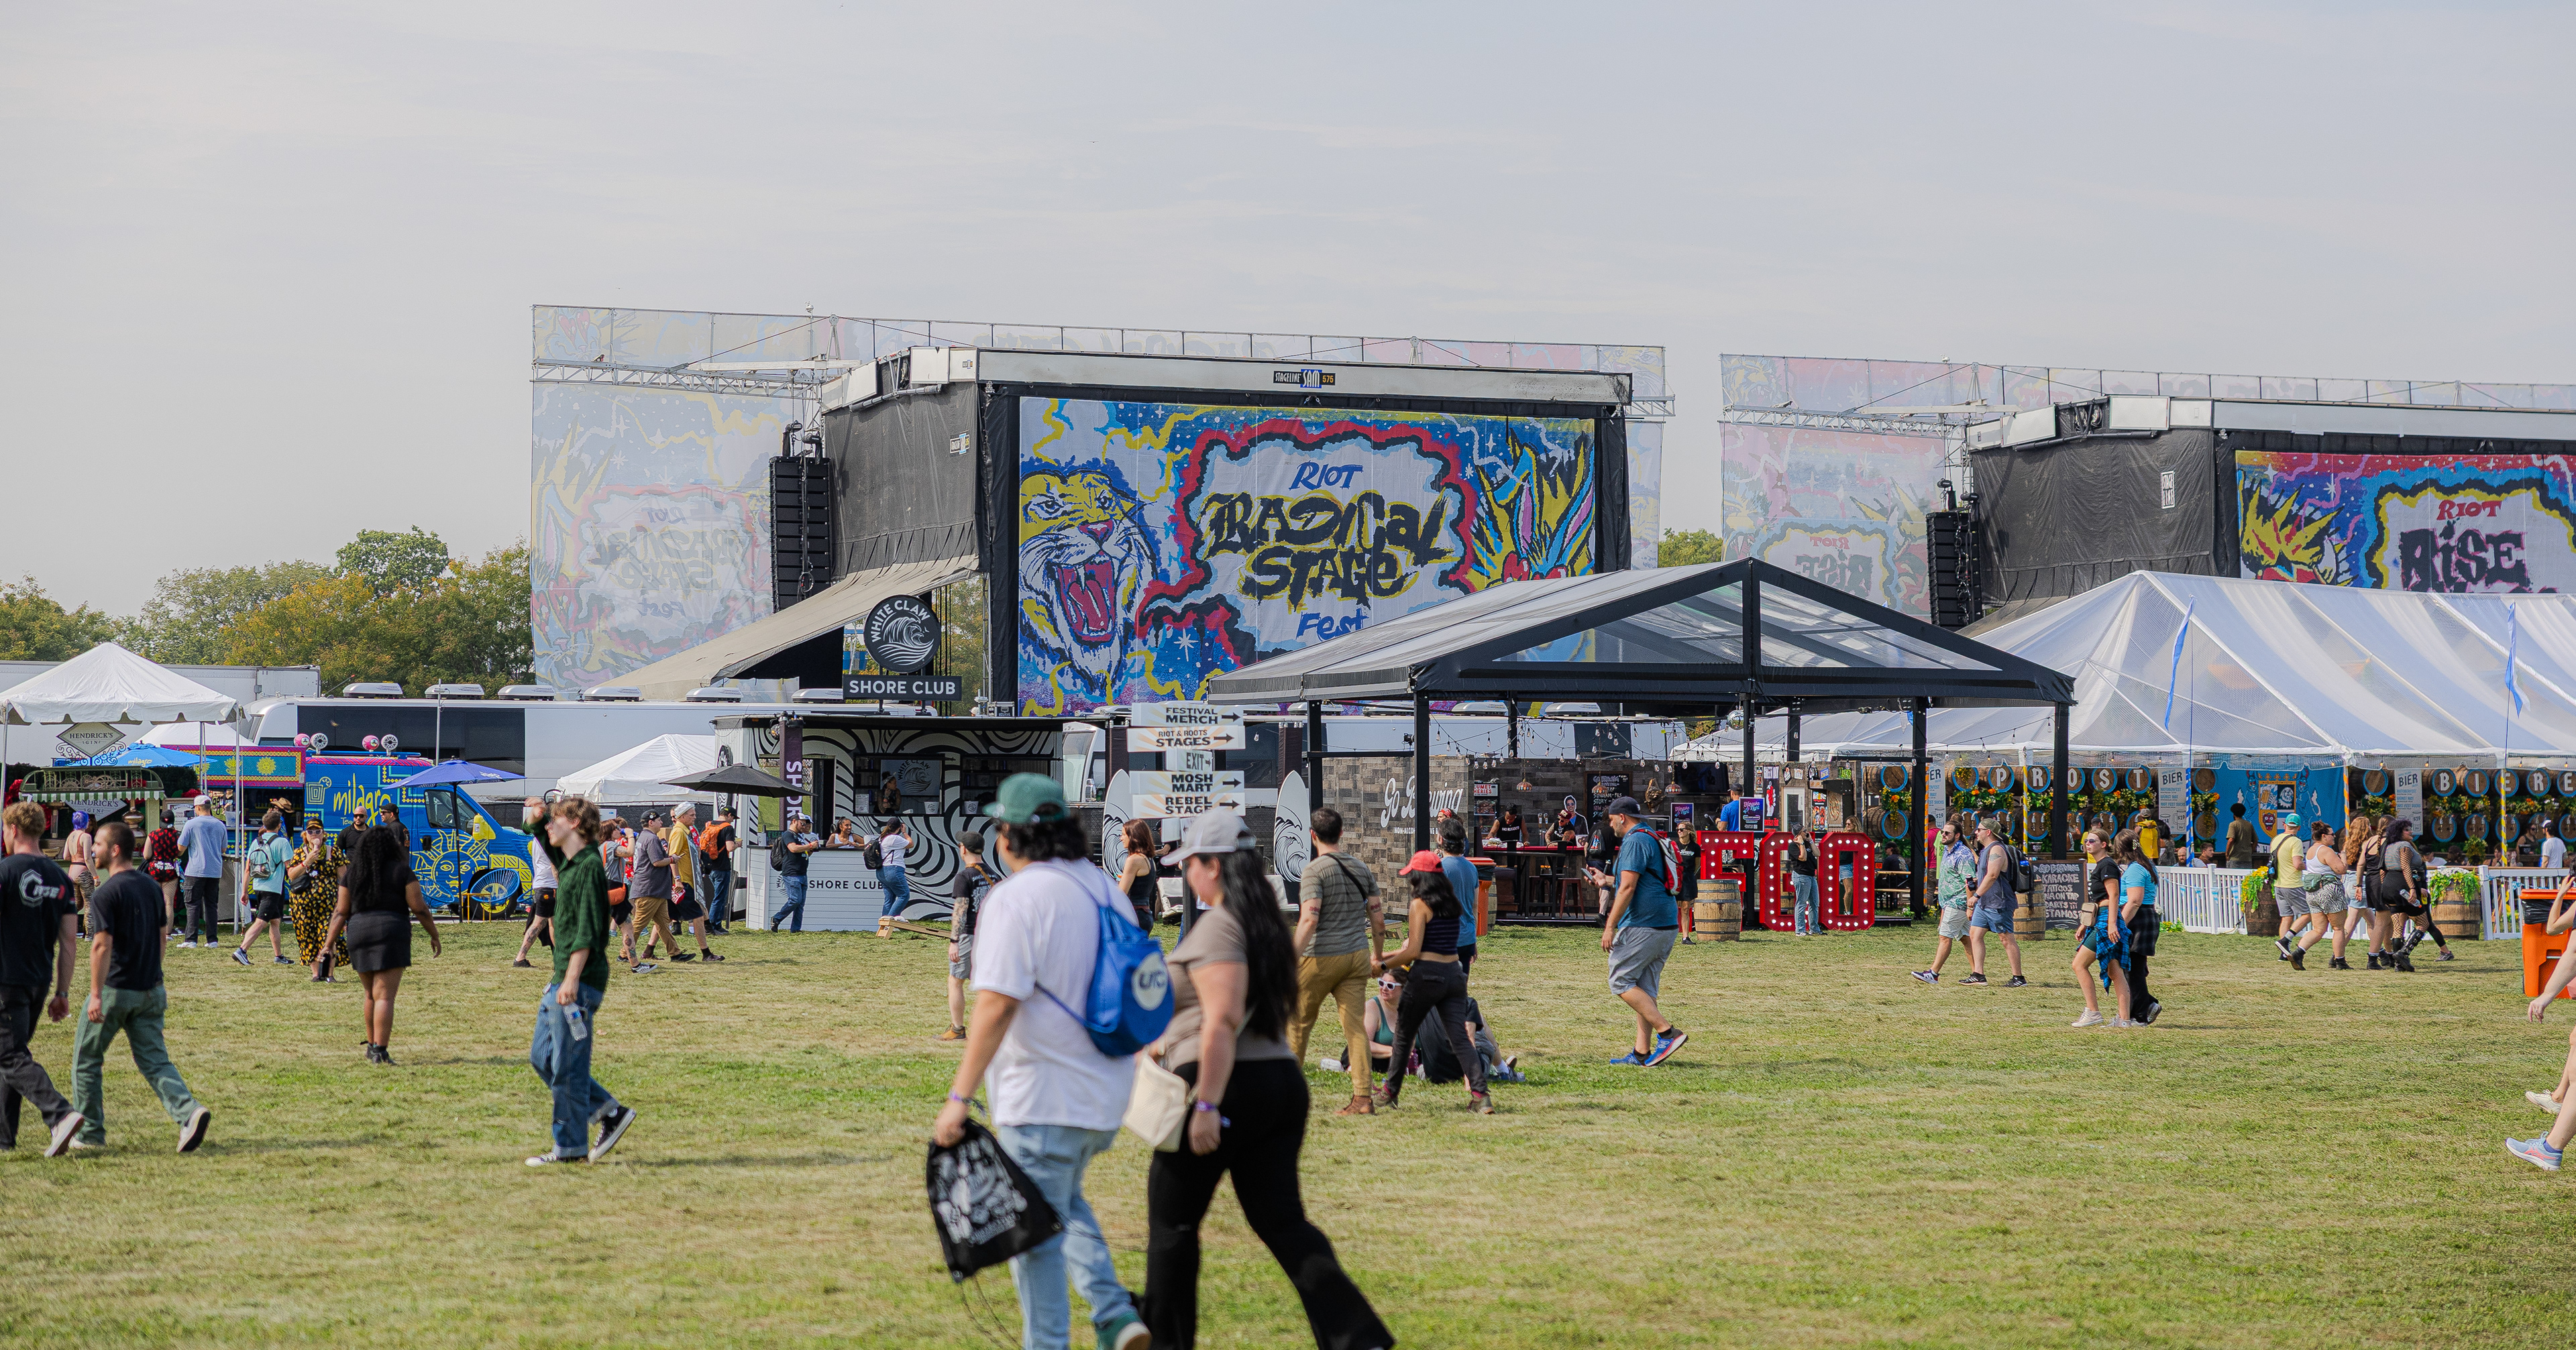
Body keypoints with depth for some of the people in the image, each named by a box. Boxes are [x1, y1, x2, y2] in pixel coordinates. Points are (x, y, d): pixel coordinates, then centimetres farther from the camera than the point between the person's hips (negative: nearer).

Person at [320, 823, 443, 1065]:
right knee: (385, 996, -7)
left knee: (370, 994, 19)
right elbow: (419, 908, -4)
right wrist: (434, 934, 7)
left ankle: (372, 1046, 25)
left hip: (359, 934, 4)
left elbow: (341, 912, 4)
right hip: (392, 936, -4)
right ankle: (380, 1051, -15)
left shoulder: (351, 874, 8)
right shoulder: (402, 871, -1)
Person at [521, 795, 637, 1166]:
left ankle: (570, 1147, 2)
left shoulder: (590, 868, -14)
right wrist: (537, 815, 7)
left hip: (581, 982, -10)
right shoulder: (568, 863, 14)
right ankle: (611, 1113, 16)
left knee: (567, 1066, -5)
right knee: (541, 1058, 13)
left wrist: (572, 980, -26)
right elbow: (538, 832, 31)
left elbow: (587, 930, -21)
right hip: (563, 979, 10)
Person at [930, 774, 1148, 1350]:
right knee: (1064, 1204, 25)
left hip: (1043, 1097, -8)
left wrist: (960, 1097, -21)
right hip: (1106, 1095, 8)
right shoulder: (1104, 888, 8)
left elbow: (997, 1004, -22)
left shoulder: (1017, 897, -16)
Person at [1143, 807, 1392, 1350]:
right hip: (1281, 1081, 9)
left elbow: (1223, 1021, -22)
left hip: (1227, 1085, -9)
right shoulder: (1265, 924, 15)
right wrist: (1167, 1044, 34)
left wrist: (1206, 1106, -24)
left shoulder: (1216, 927, -13)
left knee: (1171, 1220, 8)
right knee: (1281, 1220, 6)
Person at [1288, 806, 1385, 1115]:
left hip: (1321, 957, -5)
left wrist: (1291, 960, -21)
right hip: (1357, 956, 5)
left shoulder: (1315, 871, -11)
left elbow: (1309, 919, -21)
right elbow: (1378, 918, 11)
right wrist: (1378, 954, 23)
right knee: (1355, 1025, 2)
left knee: (1299, 1021, 11)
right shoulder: (1362, 869, 9)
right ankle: (1362, 1098, -6)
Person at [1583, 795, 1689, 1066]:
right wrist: (1606, 880, 39)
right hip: (1667, 925, 10)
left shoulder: (1635, 841, -11)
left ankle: (1668, 1032, -14)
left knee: (1620, 981, -5)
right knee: (1645, 989, 11)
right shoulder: (1654, 839, 20)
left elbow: (1628, 888, -18)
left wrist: (1610, 926, -18)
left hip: (1643, 926, -10)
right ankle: (1642, 1052, 7)